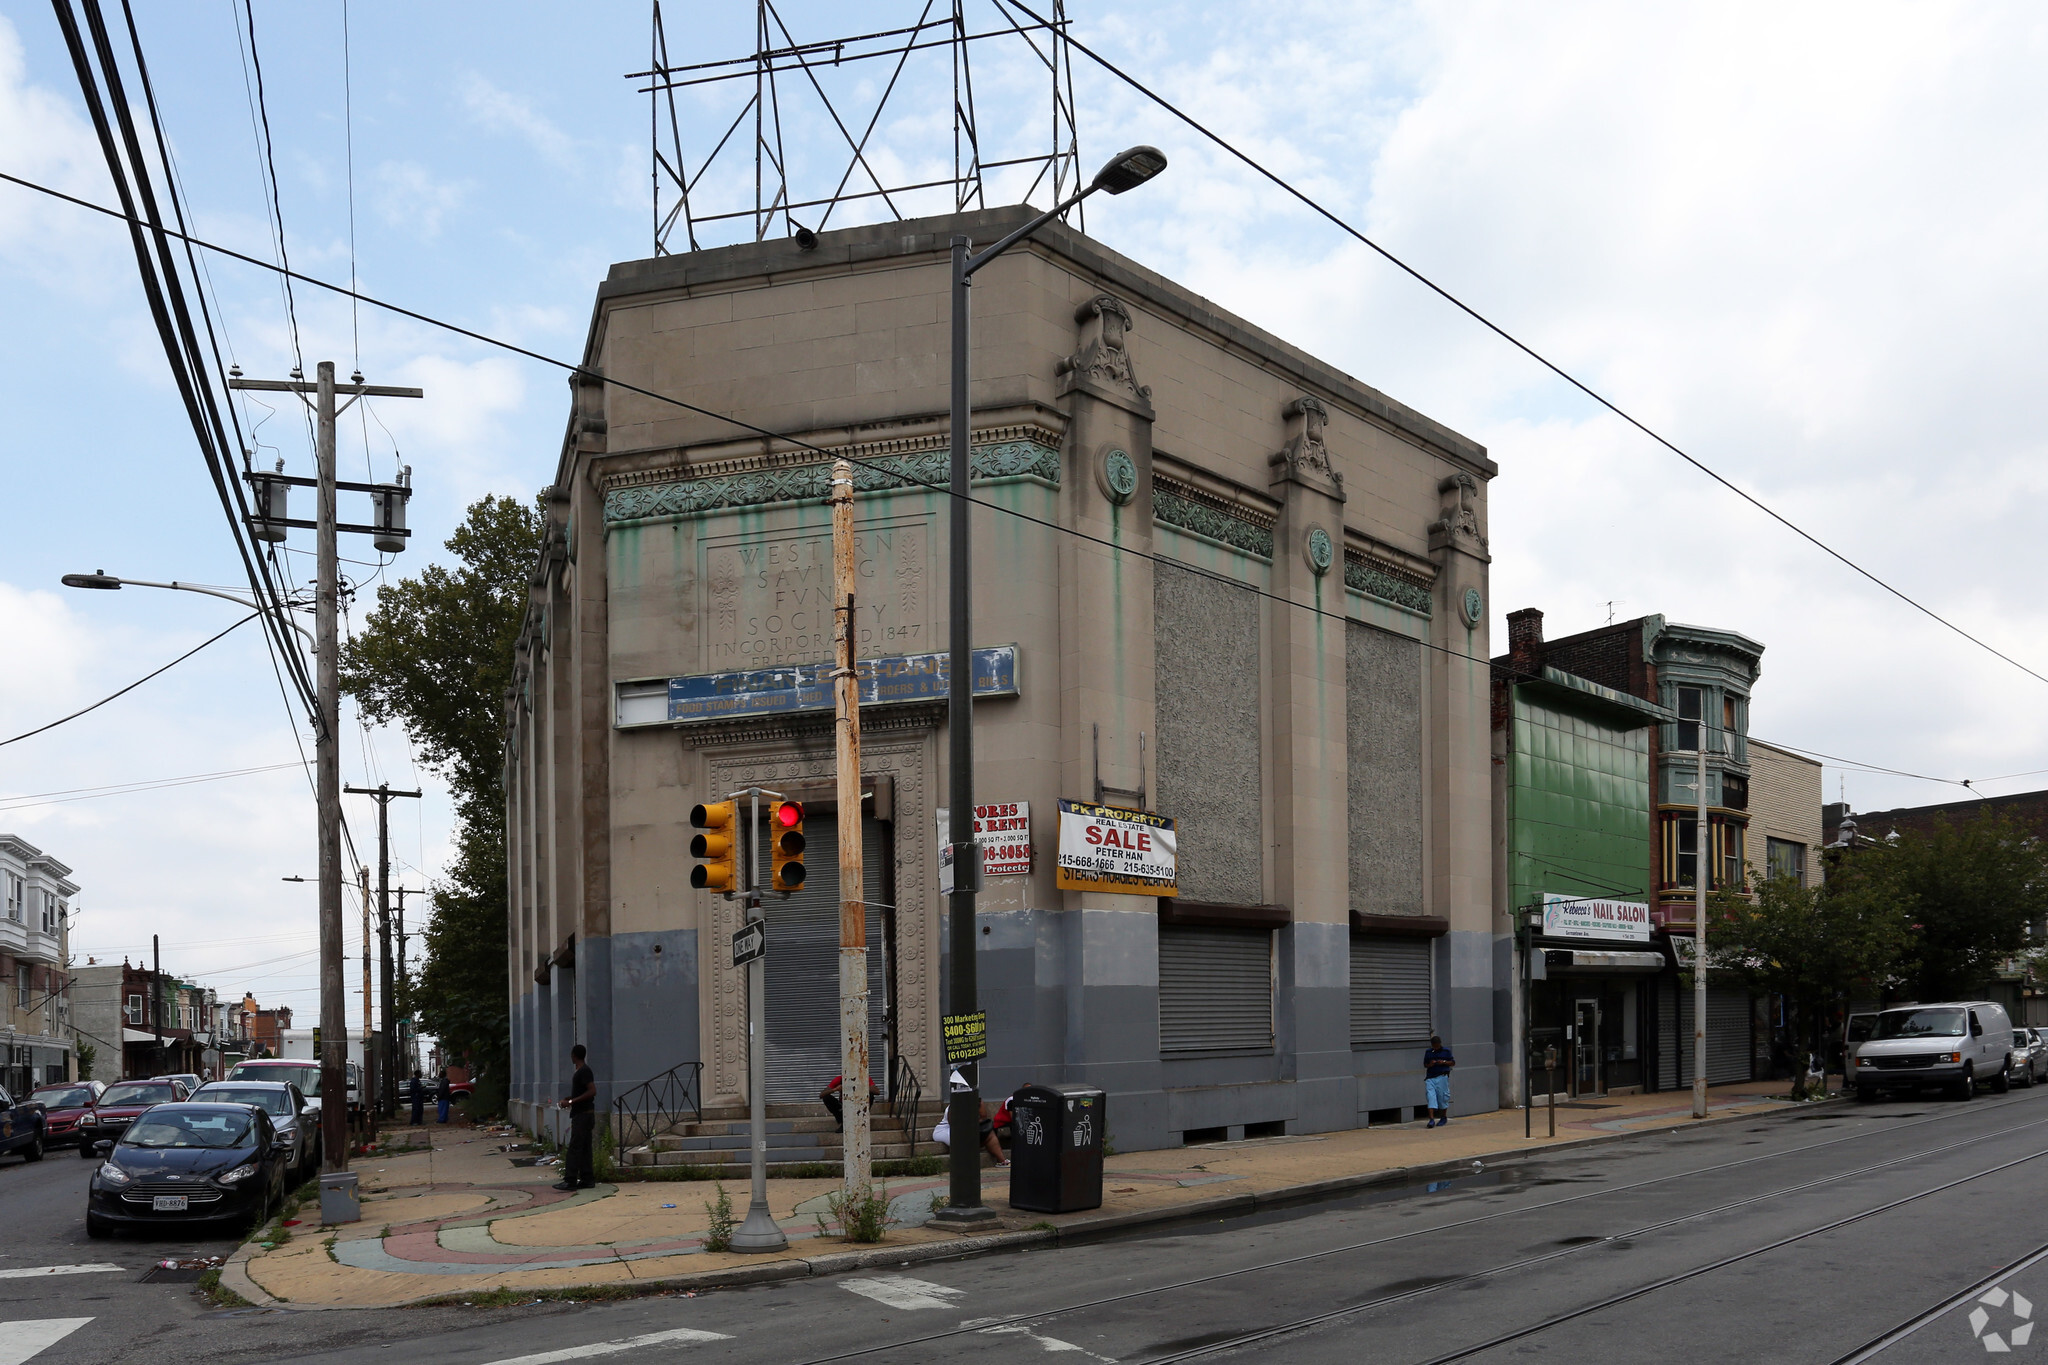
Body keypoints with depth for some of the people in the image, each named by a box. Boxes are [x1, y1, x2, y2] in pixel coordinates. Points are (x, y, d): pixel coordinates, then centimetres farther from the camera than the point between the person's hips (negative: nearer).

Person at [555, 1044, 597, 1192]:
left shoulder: (584, 1071, -14)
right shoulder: (581, 1071, 17)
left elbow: (592, 1091, -22)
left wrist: (571, 1102, -21)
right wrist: (570, 1100, 16)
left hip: (583, 1115, -10)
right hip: (582, 1114, 10)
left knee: (575, 1148, -11)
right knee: (584, 1149, 9)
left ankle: (570, 1180, -14)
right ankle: (587, 1179, 11)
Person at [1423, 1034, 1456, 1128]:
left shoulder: (1446, 1051, 4)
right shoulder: (1428, 1052, 11)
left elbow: (1453, 1062, 6)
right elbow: (1425, 1064, 17)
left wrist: (1444, 1062, -11)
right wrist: (1430, 1064, -6)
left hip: (1442, 1077, -2)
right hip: (1430, 1077, 2)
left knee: (1442, 1096, 2)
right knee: (1431, 1096, -10)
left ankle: (1444, 1117, 21)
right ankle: (1432, 1119, -14)